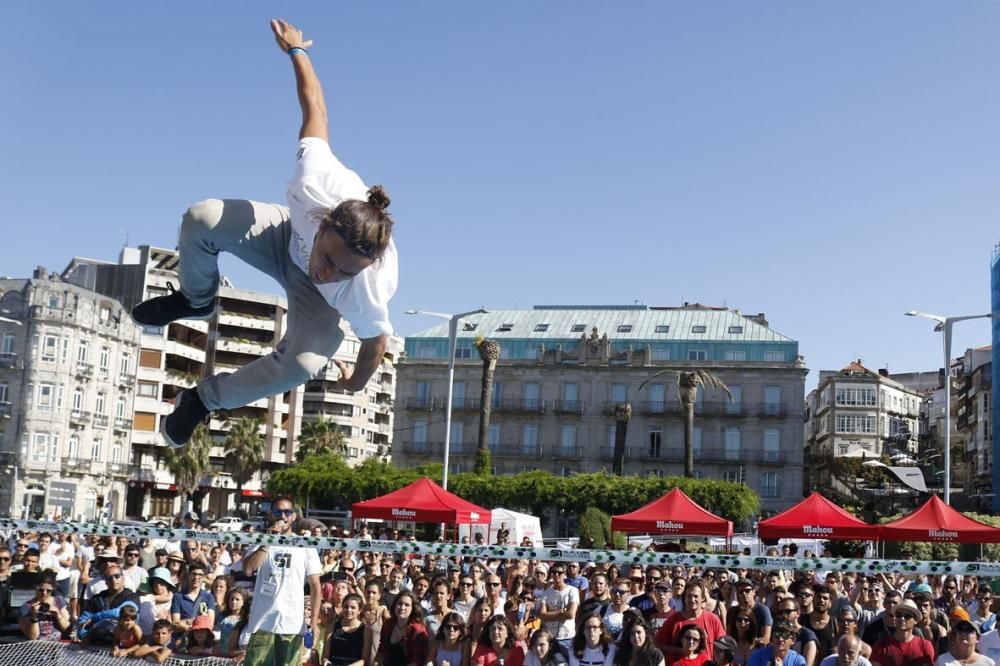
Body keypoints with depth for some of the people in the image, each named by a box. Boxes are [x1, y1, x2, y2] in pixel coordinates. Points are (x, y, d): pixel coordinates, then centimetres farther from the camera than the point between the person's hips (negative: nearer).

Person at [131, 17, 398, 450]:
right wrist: (295, 50, -10)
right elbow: (314, 106, -26)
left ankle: (208, 398, -1)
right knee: (202, 219, -20)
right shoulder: (315, 183, -43)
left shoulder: (368, 293, -43)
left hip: (317, 301, -3)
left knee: (303, 363, -31)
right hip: (290, 236, 3)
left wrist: (355, 382, 0)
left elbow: (375, 345, -21)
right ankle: (197, 300, 15)